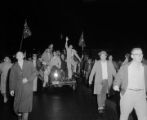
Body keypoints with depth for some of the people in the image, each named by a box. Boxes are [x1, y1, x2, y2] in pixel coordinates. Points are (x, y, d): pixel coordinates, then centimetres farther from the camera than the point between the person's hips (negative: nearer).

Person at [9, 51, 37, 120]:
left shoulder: (29, 64, 3)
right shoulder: (14, 67, 6)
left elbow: (34, 73, 1)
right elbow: (12, 78, 6)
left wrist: (27, 79, -14)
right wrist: (12, 89, 2)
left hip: (28, 87, -1)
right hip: (18, 88, 1)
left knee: (26, 103, -4)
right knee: (18, 102, 5)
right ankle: (19, 114, 29)